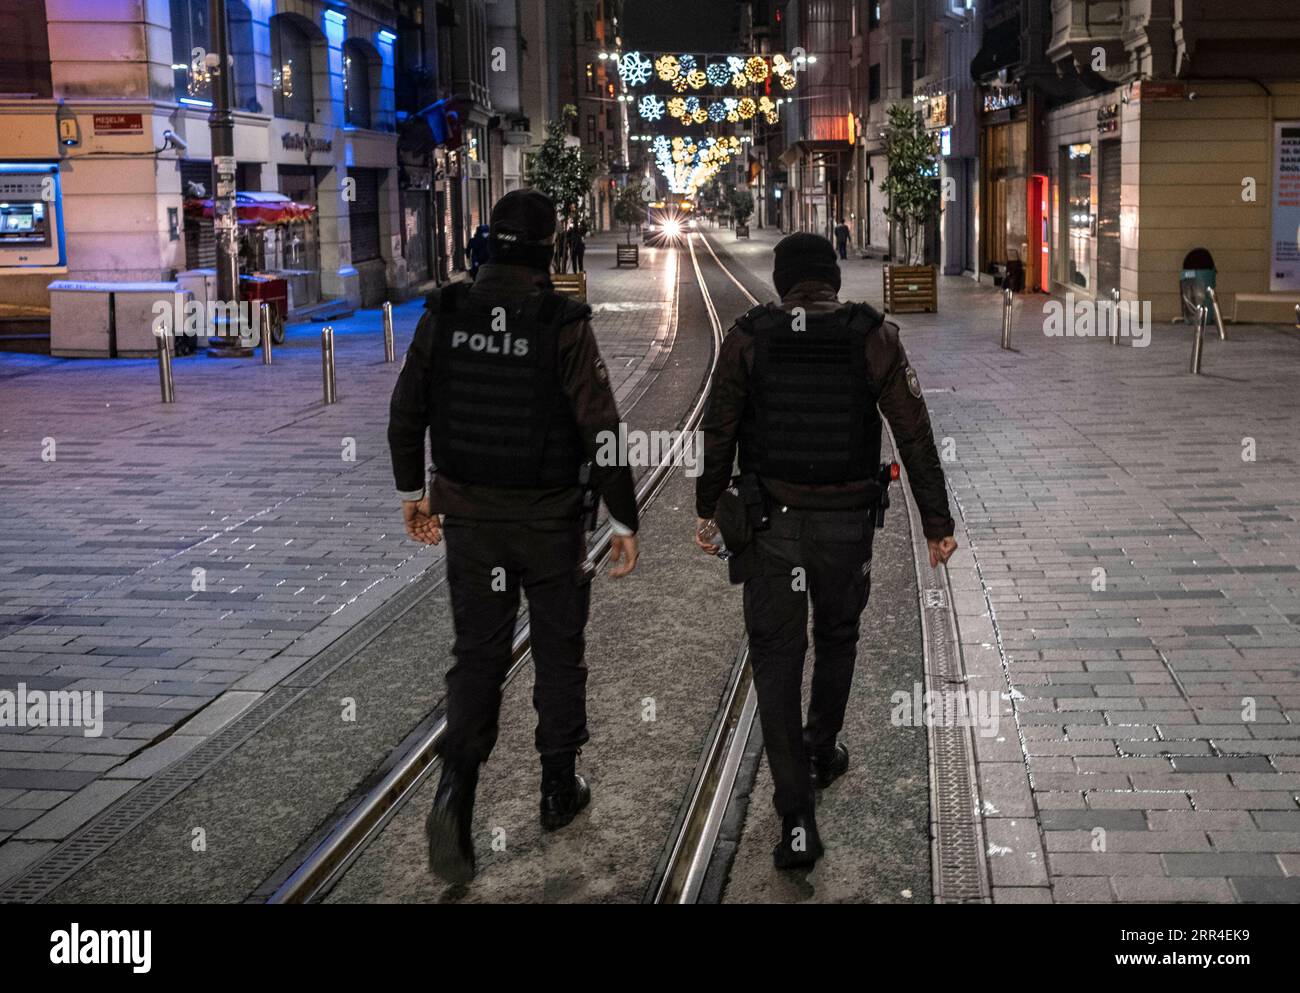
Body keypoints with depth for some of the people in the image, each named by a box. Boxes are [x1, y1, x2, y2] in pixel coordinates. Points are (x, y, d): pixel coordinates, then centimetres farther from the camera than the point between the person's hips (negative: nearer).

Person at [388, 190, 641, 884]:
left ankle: (456, 789, -10)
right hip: (549, 521, -2)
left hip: (468, 517, 3)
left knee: (477, 655, 10)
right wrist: (625, 522, -7)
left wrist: (411, 491, 18)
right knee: (558, 651, 16)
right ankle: (558, 790, 28)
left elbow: (406, 413, 3)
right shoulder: (564, 325, -14)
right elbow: (601, 431, -16)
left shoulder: (444, 315, -3)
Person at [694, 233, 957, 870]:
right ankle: (821, 753, 47)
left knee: (776, 662, 4)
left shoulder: (747, 338, -5)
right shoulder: (874, 338, -5)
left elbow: (718, 434, 1)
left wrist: (706, 511, 14)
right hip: (848, 526, 1)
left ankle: (798, 823, -2)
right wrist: (937, 523, 1)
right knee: (836, 639, 26)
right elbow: (915, 436, -5)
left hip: (771, 524, -1)